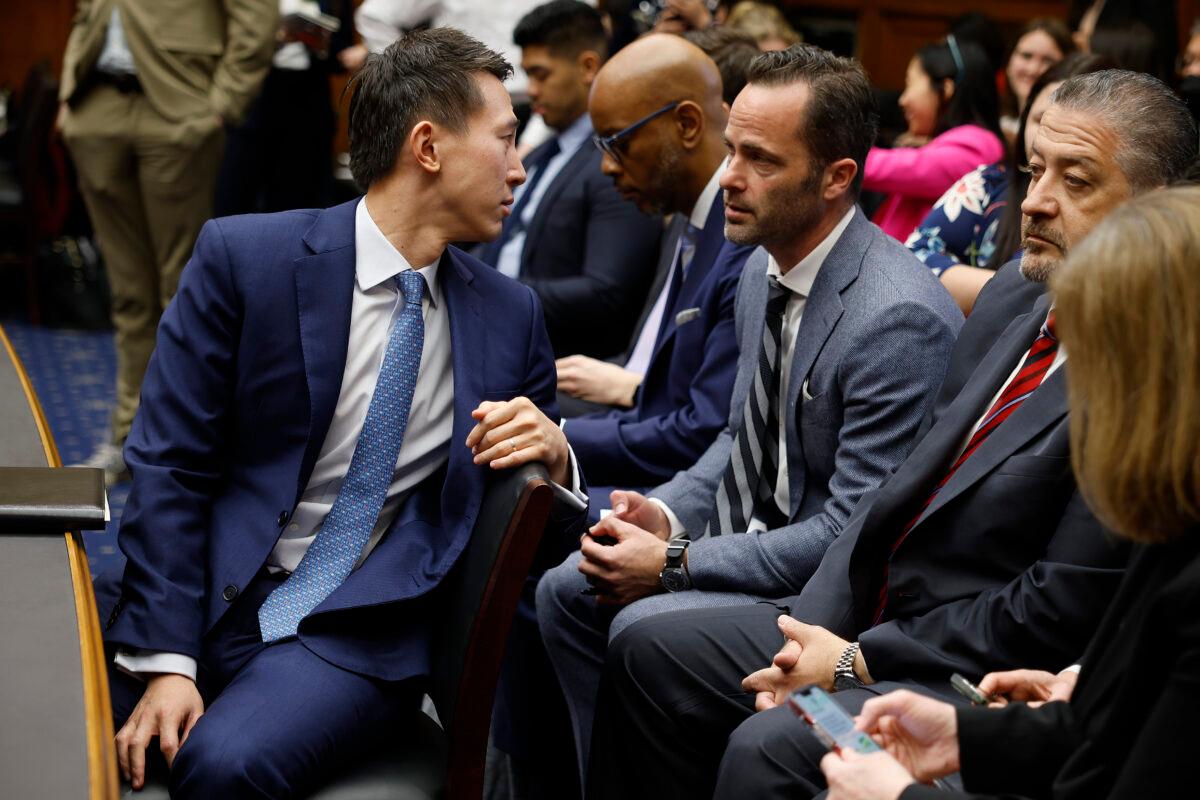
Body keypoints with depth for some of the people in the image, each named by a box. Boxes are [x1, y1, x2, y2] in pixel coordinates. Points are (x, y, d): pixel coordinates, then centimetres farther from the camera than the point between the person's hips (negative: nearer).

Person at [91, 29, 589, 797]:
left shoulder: (511, 313, 8)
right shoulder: (242, 258, -3)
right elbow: (167, 467, -5)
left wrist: (552, 454, -8)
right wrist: (165, 660, -14)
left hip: (357, 632, 1)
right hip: (207, 596, -1)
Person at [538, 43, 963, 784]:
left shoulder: (900, 319, -26)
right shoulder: (765, 268, 3)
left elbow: (857, 534, -25)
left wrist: (676, 564, -20)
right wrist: (667, 515, -4)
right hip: (757, 535, 9)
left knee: (643, 627, -24)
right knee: (566, 592, 3)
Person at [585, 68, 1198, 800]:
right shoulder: (1016, 295, 7)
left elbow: (1060, 612, -21)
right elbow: (910, 481, 11)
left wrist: (858, 663, -14)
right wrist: (815, 634, -1)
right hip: (871, 620, 9)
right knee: (650, 655, 7)